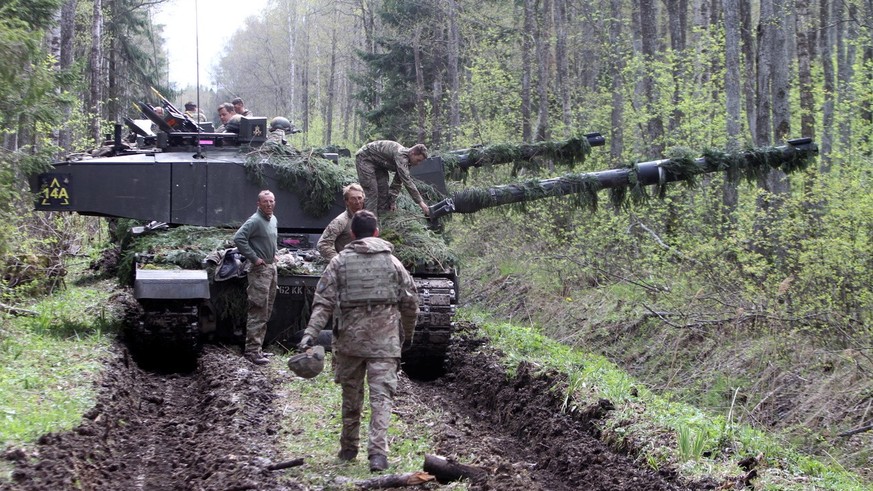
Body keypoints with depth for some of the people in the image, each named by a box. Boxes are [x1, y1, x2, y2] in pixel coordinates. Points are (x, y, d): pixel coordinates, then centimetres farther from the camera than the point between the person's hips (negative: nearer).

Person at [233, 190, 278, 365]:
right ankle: (253, 351, -8)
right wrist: (253, 258, -22)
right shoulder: (255, 221, -16)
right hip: (259, 270, -9)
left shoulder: (273, 220, 12)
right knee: (258, 313, -10)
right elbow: (238, 238, -26)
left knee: (266, 312, 13)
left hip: (271, 267, 9)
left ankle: (254, 347, 20)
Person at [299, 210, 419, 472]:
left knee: (351, 394, 15)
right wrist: (408, 333, 23)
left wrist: (310, 334, -12)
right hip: (385, 341, -1)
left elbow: (323, 302, -8)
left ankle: (348, 448, 26)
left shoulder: (340, 262, 1)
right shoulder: (391, 262, 5)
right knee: (381, 396, -3)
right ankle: (377, 452, -15)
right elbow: (410, 302, 8)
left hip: (349, 340, 1)